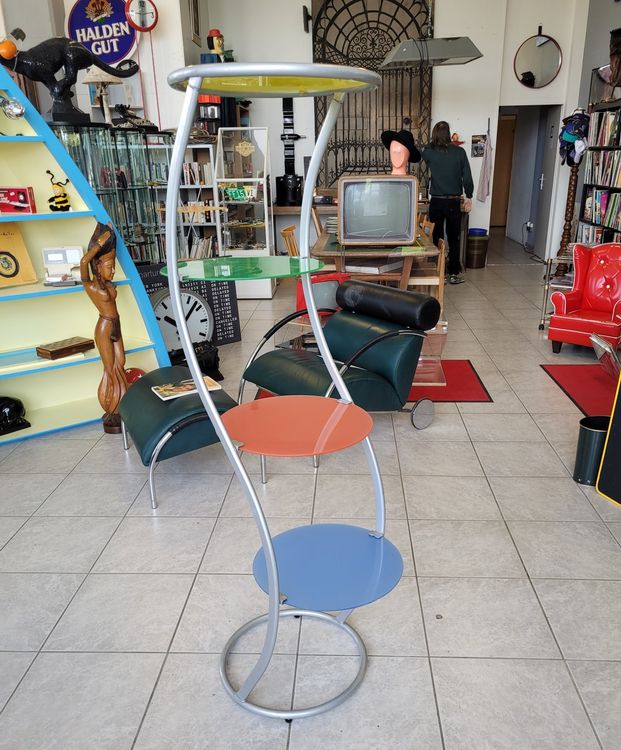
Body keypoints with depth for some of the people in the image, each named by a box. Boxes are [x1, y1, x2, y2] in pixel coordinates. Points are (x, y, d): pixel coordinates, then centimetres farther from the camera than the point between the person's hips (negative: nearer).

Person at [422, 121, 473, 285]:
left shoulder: (429, 152, -4)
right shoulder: (459, 152, -4)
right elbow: (467, 176, -2)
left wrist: (433, 144, 34)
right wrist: (468, 197, 9)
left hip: (436, 202, 0)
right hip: (454, 202, 0)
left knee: (436, 238, 8)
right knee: (453, 238, 9)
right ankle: (454, 274, 12)